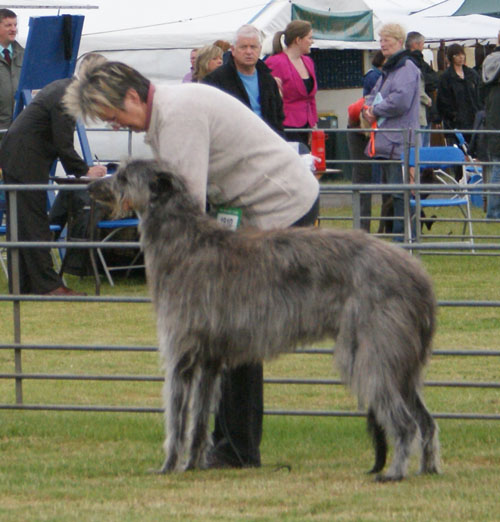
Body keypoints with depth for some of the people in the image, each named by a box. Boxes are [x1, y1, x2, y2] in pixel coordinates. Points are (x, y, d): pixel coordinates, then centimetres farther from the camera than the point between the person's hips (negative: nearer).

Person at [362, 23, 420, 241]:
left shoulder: (407, 68, -9)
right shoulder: (388, 69, 21)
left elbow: (401, 100, -21)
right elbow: (374, 95, 29)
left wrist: (376, 110, -8)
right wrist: (368, 107, 6)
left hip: (399, 142, -10)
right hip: (385, 141, 10)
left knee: (399, 191, -10)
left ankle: (402, 235, -10)